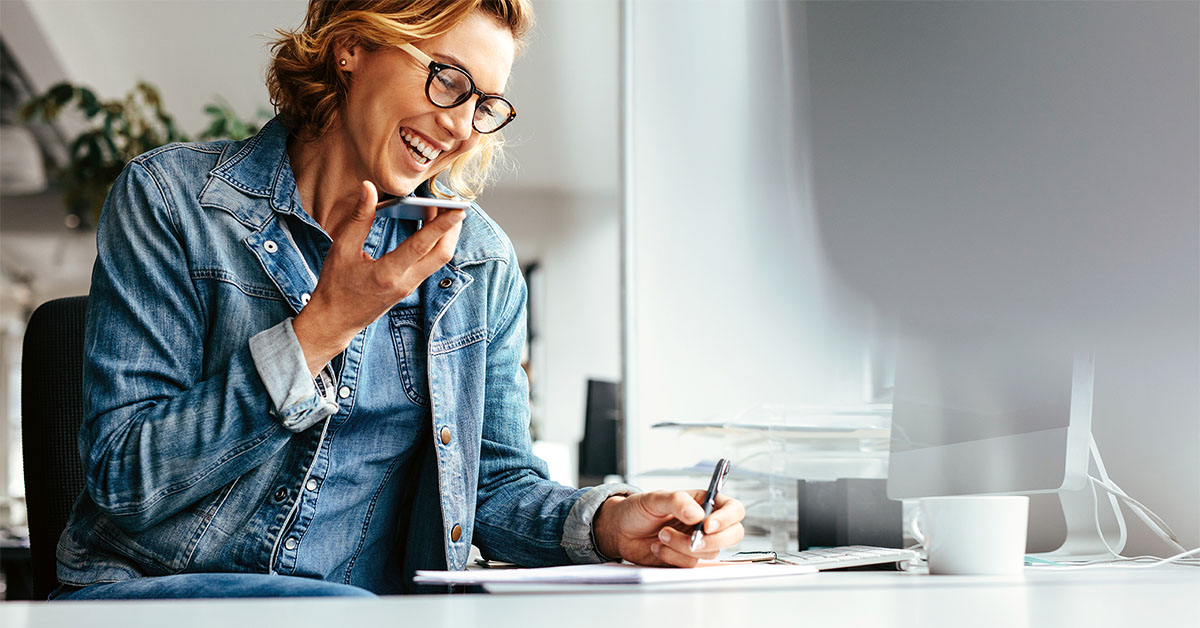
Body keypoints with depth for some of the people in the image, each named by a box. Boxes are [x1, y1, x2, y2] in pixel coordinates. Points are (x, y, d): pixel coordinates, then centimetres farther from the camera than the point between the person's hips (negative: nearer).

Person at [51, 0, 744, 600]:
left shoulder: (482, 262, 8)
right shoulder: (170, 199, -3)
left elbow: (497, 484, 13)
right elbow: (124, 475, -10)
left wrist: (607, 522, -10)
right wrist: (324, 326, -17)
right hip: (152, 589, -3)